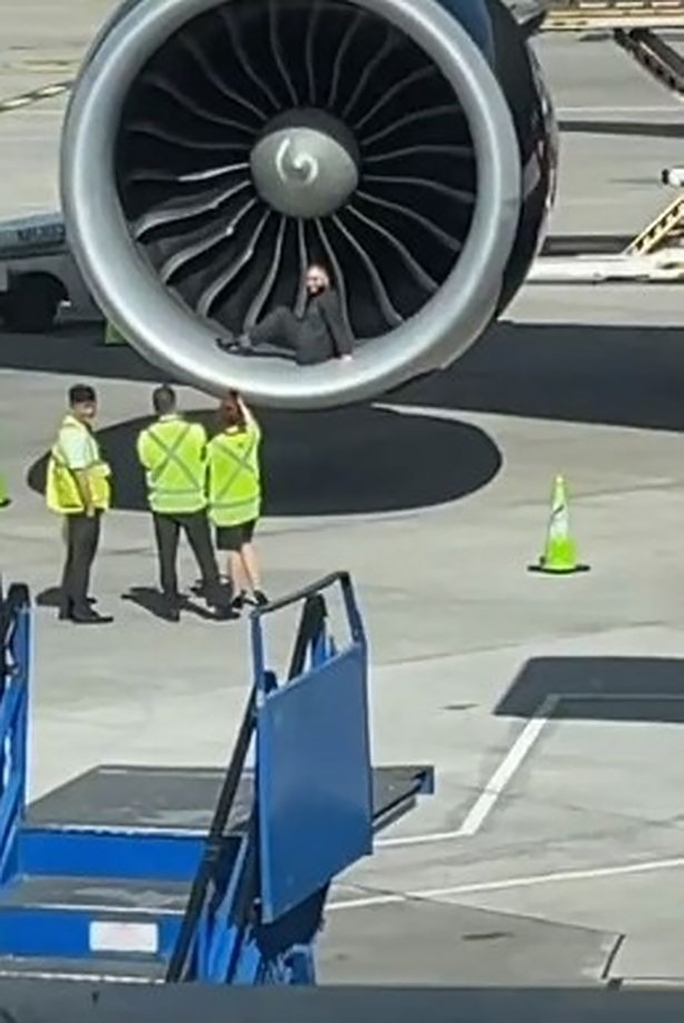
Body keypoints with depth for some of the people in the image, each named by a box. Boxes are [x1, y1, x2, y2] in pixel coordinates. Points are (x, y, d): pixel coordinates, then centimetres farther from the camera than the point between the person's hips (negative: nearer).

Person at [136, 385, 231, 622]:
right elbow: (203, 460, -1)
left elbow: (146, 464, 1)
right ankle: (216, 596, 9)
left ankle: (171, 604, 10)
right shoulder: (195, 432, -13)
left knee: (167, 556, 8)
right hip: (192, 501, -1)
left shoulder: (146, 438, -9)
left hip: (162, 503, 1)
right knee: (204, 553, 8)